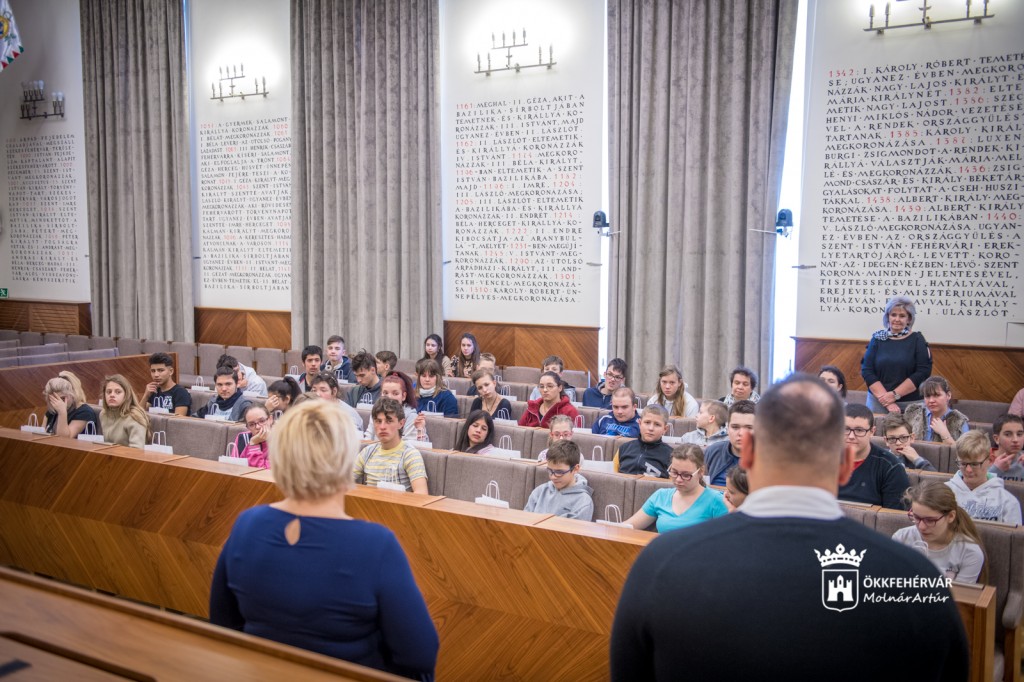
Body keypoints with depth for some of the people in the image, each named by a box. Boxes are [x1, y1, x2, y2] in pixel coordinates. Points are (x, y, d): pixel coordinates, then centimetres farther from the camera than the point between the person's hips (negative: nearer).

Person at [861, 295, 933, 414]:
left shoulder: (917, 339, 0)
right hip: (878, 402, 1)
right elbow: (867, 371, -4)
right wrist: (886, 400, -14)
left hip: (911, 404, -1)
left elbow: (923, 372, -9)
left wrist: (895, 395, -14)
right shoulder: (877, 338, 3)